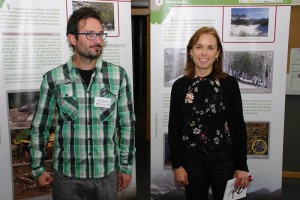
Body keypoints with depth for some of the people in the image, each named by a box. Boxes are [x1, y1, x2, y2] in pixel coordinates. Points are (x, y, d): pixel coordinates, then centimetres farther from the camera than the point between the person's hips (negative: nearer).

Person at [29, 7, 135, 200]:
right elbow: (39, 127, 3)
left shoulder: (118, 75, -5)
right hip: (66, 175, 0)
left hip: (107, 174, 1)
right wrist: (38, 168, 5)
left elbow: (127, 124, 1)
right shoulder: (53, 78, -6)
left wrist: (126, 166, 3)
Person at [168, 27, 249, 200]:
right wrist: (177, 165, -2)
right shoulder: (180, 85, -3)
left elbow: (239, 126, -2)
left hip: (224, 160, 0)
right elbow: (174, 127, 0)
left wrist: (242, 166, -3)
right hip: (192, 160, 1)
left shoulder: (229, 83, -5)